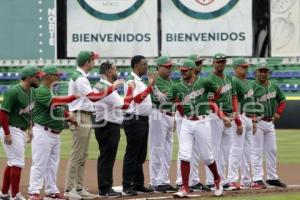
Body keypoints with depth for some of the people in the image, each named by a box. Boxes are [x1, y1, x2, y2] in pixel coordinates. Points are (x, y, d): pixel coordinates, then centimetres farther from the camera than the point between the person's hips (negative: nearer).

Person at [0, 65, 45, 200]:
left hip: (22, 131, 9)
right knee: (18, 163, -9)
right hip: (11, 131, -9)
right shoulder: (13, 92, -20)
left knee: (13, 162, 15)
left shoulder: (32, 92, 7)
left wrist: (30, 129, 15)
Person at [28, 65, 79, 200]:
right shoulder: (41, 91, -14)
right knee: (40, 163, -9)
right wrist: (75, 97, -32)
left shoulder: (53, 91, 17)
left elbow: (58, 109, 23)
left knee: (53, 164, 13)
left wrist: (69, 118, 6)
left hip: (55, 133, 10)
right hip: (43, 132, -10)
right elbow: (55, 102, -29)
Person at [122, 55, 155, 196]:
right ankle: (127, 186, -5)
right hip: (134, 120, -10)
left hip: (144, 120, 10)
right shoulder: (131, 81, -12)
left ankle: (138, 184, 19)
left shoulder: (141, 81, 18)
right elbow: (137, 98, -25)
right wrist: (150, 86, -26)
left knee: (141, 155, 13)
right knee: (132, 154, -7)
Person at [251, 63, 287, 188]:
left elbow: (282, 100, 24)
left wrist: (278, 113, 9)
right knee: (257, 152, -6)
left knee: (272, 151, 12)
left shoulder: (274, 87, 10)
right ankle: (257, 179, -6)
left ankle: (272, 178, 21)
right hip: (257, 122, -7)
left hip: (270, 123, 7)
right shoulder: (252, 87, -10)